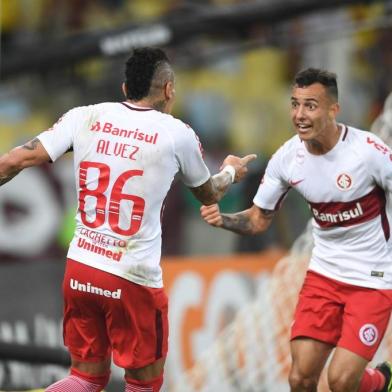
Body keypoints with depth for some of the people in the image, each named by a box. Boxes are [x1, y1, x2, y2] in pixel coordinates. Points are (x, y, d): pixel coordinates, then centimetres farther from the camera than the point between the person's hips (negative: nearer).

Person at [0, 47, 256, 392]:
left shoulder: (86, 117, 1)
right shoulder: (178, 134, -3)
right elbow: (208, 195, 16)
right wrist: (230, 172, 37)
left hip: (79, 267, 4)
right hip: (133, 277, -4)